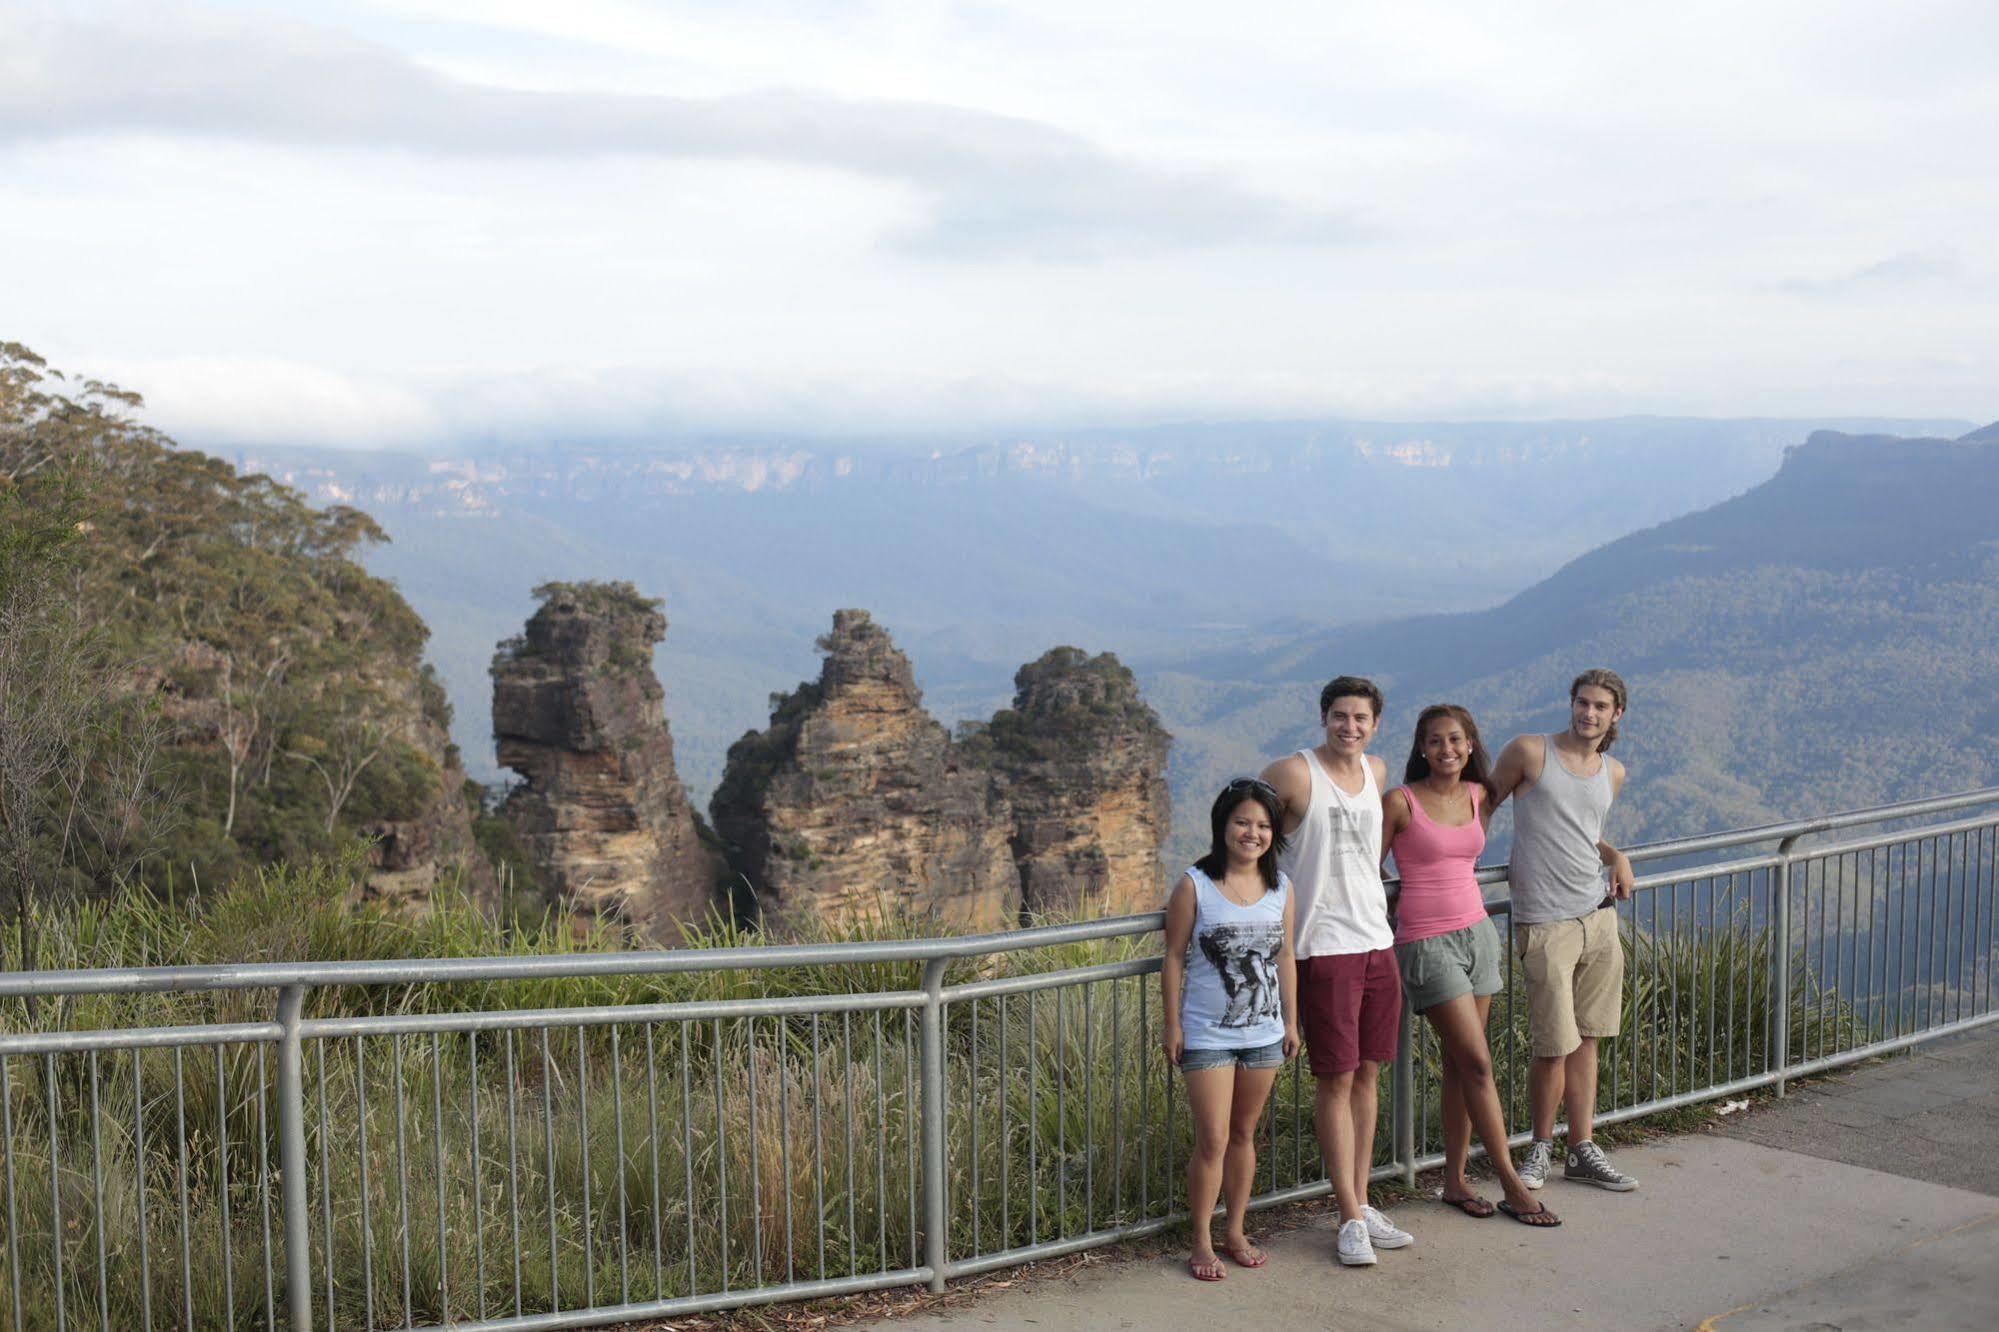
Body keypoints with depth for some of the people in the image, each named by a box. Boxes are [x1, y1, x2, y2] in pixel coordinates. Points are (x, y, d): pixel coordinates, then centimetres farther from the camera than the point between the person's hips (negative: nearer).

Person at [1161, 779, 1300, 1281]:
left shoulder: (1280, 887, 4)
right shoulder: (1194, 886, -9)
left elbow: (1285, 959, 11)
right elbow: (1175, 959, -6)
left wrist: (1291, 1021, 11)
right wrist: (1173, 1024, -7)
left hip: (1263, 1033, 4)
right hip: (1207, 1035, -4)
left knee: (1244, 1135, 13)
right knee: (1213, 1141, -5)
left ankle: (1235, 1232, 26)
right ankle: (1201, 1242, 7)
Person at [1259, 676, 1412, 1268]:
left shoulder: (1377, 771, 10)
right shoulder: (1293, 773, -11)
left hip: (1377, 941, 7)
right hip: (1324, 947, -6)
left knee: (1367, 1074, 10)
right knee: (1336, 1080, -3)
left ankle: (1361, 1203, 19)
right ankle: (1351, 1219, 3)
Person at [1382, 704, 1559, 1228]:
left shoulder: (1481, 796, 5)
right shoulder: (1399, 801, -10)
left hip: (1476, 932, 5)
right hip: (1426, 943, -5)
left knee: (1459, 1065, 8)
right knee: (1477, 1064, -7)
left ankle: (1454, 1180, 17)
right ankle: (1512, 1187, 0)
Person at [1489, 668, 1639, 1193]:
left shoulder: (1613, 773, 13)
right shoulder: (1528, 752, -4)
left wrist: (1617, 856, 9)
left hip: (1599, 914, 6)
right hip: (1545, 922, -6)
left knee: (1586, 1040, 9)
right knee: (1555, 1046, -5)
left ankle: (1582, 1151, 18)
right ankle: (1541, 1145, 16)